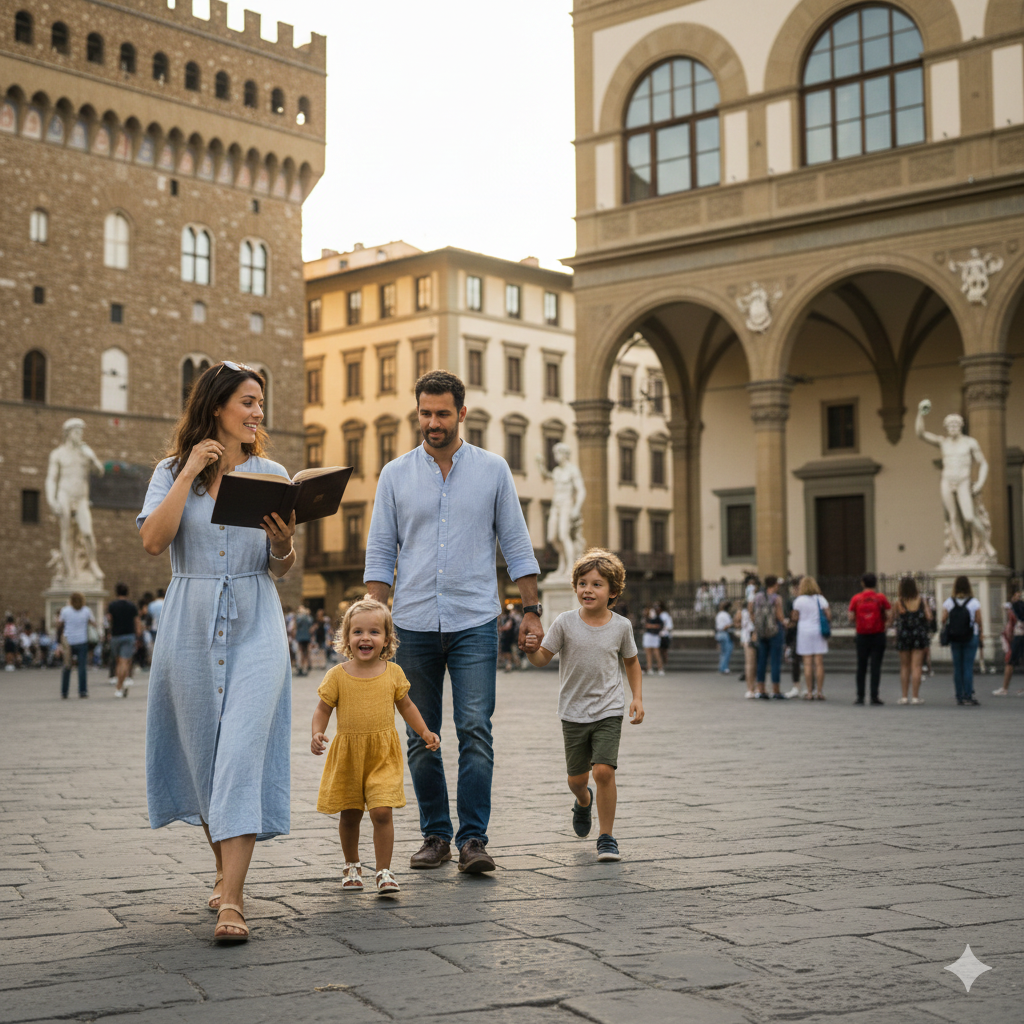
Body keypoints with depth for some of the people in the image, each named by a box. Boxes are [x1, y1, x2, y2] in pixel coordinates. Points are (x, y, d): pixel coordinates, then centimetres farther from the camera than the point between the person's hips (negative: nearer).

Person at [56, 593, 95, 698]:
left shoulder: (65, 610, -4)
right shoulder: (87, 610, -3)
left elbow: (59, 624, 4)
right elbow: (93, 623, 8)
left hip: (68, 642, 1)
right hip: (82, 642, -1)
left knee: (67, 667, 9)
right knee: (83, 666, 0)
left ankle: (64, 692, 10)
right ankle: (83, 691, -6)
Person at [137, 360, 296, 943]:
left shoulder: (271, 474, 9)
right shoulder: (173, 471, 7)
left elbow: (282, 570, 9)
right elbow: (153, 541, -11)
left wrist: (282, 543, -14)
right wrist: (191, 471, -9)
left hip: (256, 627, -1)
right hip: (192, 627, 1)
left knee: (243, 752, -13)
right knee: (202, 753, 9)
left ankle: (232, 900, -17)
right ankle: (226, 869, 30)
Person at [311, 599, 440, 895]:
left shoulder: (393, 673, 1)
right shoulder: (338, 675, -4)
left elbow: (406, 705, 14)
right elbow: (323, 709, 1)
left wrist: (425, 732, 6)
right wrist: (317, 734, -16)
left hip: (383, 755, 0)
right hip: (347, 755, 1)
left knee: (381, 812, -12)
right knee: (349, 815, 12)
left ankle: (384, 871, 0)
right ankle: (352, 866, 33)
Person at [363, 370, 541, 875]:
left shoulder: (493, 470, 5)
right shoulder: (395, 474, 7)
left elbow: (516, 544, 8)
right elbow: (380, 552, 6)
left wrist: (531, 610, 3)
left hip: (475, 623, -2)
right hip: (414, 624, 2)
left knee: (475, 731, -9)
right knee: (421, 737, 5)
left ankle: (473, 839, -4)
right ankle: (435, 835, 15)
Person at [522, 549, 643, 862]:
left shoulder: (621, 626, -2)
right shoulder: (566, 622, -6)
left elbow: (631, 662, 13)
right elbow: (543, 658, -3)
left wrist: (637, 698, 3)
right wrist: (532, 650, -25)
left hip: (609, 711, -1)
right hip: (573, 712, 1)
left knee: (604, 770, -16)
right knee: (577, 778, 11)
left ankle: (606, 836, -1)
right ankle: (584, 801, 48)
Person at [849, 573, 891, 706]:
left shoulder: (856, 598, -2)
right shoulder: (881, 598, -5)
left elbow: (851, 617, -2)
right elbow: (889, 615, -8)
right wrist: (886, 624, 12)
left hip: (862, 635, 1)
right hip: (878, 635, -1)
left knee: (861, 666, 8)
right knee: (876, 666, 0)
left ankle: (860, 696, 9)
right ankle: (874, 696, -3)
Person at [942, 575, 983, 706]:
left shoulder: (948, 602, -1)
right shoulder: (974, 602, -6)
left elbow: (944, 620, -1)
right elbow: (979, 621, -4)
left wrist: (946, 633, 14)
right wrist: (980, 634, 10)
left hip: (954, 639, 2)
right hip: (971, 637, -2)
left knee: (957, 667, 7)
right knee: (968, 667, 0)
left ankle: (960, 697, 10)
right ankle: (968, 695, -3)